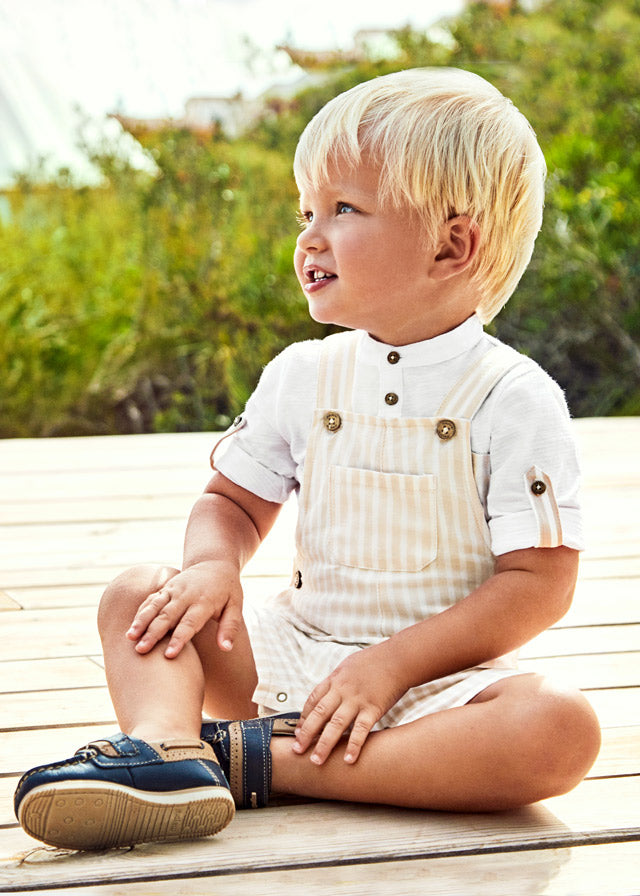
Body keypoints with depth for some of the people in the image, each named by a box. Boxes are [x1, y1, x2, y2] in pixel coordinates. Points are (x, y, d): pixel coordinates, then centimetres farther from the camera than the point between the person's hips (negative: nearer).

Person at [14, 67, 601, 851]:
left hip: (441, 673, -4)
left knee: (561, 728, -33)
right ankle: (164, 741, -38)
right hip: (296, 649, 4)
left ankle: (257, 757, -37)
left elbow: (539, 584, -13)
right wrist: (212, 565, -10)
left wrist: (392, 663, -21)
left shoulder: (515, 401, -9)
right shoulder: (302, 376, 5)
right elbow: (234, 501, 14)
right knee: (137, 595, -7)